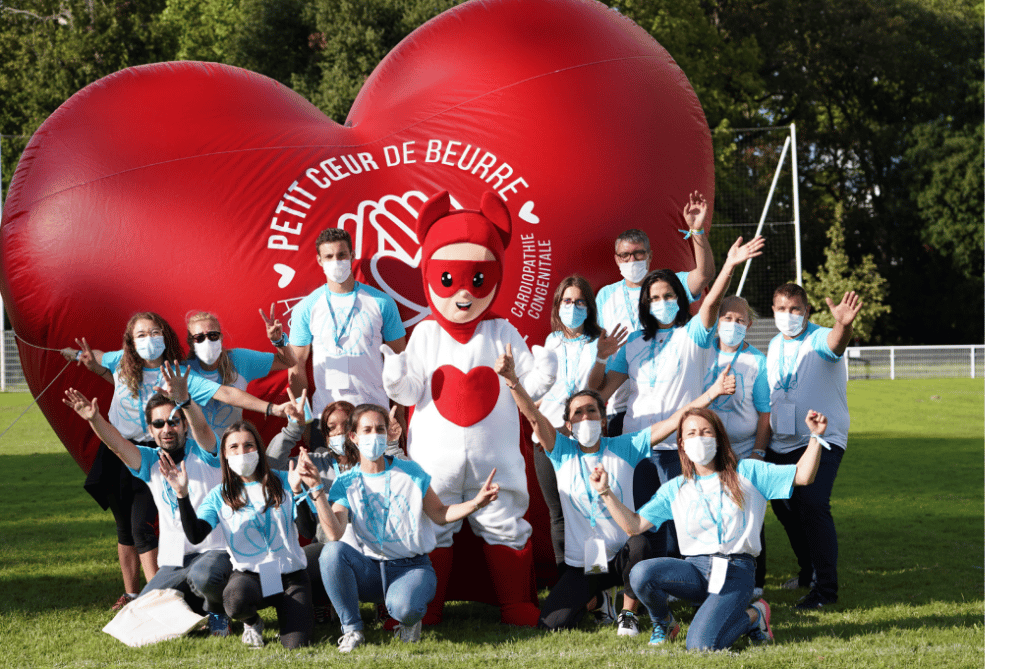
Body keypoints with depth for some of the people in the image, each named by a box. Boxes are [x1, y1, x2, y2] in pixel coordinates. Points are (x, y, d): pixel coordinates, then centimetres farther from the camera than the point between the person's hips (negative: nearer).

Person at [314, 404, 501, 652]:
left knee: (403, 608, -38)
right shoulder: (346, 483, 2)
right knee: (332, 551, -31)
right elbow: (334, 534, -14)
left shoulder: (410, 472, 3)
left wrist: (476, 503, -11)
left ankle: (410, 619, 4)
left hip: (411, 566, -2)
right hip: (370, 567, 2)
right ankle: (351, 629, -15)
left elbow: (440, 514, 6)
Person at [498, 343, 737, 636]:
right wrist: (512, 380, -29)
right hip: (582, 562, 1)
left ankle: (628, 615, -10)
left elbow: (674, 421, -5)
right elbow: (534, 416, -13)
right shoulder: (563, 453, 2)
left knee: (639, 545, -37)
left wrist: (712, 392, -15)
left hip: (621, 555, -1)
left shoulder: (623, 447, 1)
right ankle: (591, 598, 21)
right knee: (550, 625, -15)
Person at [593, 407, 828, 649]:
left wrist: (816, 437, -9)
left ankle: (754, 616, 8)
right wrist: (606, 492, -3)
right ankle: (663, 624, 5)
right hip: (694, 568, 3)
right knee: (641, 573, -29)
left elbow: (802, 476, 4)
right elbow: (634, 525, 7)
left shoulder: (747, 473, 7)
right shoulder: (675, 489, 12)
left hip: (735, 572, -3)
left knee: (700, 645, -25)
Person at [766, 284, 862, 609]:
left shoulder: (819, 340, -11)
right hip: (781, 444, 7)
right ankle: (809, 571, 33)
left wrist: (843, 325, -61)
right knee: (783, 506, 12)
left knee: (813, 505, -21)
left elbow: (835, 343, -37)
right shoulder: (774, 345, 10)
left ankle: (827, 586, -15)